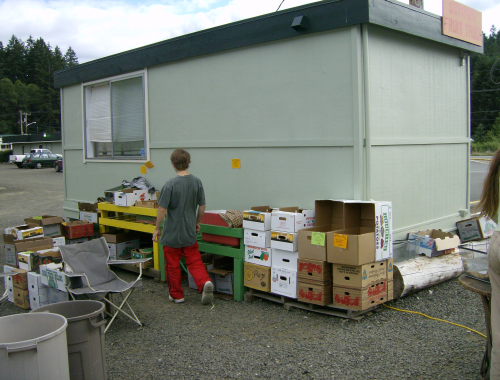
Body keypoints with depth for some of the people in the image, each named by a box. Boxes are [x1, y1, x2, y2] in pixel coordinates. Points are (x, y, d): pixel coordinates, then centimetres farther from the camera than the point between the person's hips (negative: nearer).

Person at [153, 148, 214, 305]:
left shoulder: (171, 184, -17)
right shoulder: (197, 182, -3)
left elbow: (162, 209, -15)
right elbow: (202, 206, 5)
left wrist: (157, 229, -3)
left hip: (172, 232, -4)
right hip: (189, 232, 4)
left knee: (172, 265, 11)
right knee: (194, 261, 14)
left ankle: (176, 295, 22)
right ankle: (205, 282, -10)